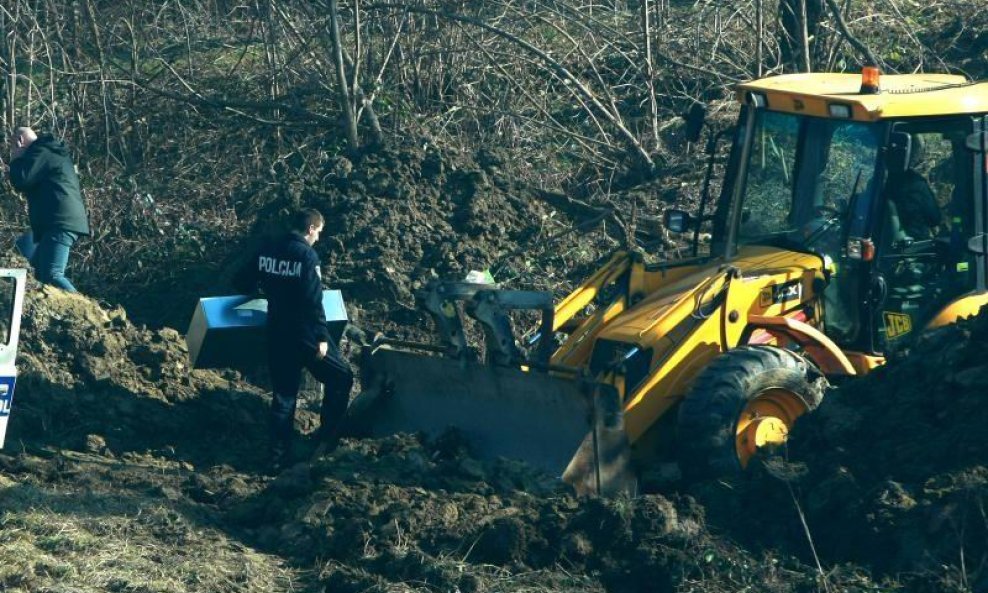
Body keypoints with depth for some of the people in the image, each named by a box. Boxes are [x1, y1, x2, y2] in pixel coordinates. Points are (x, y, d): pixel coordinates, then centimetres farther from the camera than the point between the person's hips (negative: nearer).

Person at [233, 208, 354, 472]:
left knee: (283, 395, 13)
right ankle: (327, 441, 12)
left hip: (277, 335, 6)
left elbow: (241, 282, 10)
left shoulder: (267, 251, 4)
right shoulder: (307, 255, -16)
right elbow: (313, 301, -20)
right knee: (340, 377, 13)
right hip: (305, 334, -6)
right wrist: (321, 337, -16)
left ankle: (278, 457, 12)